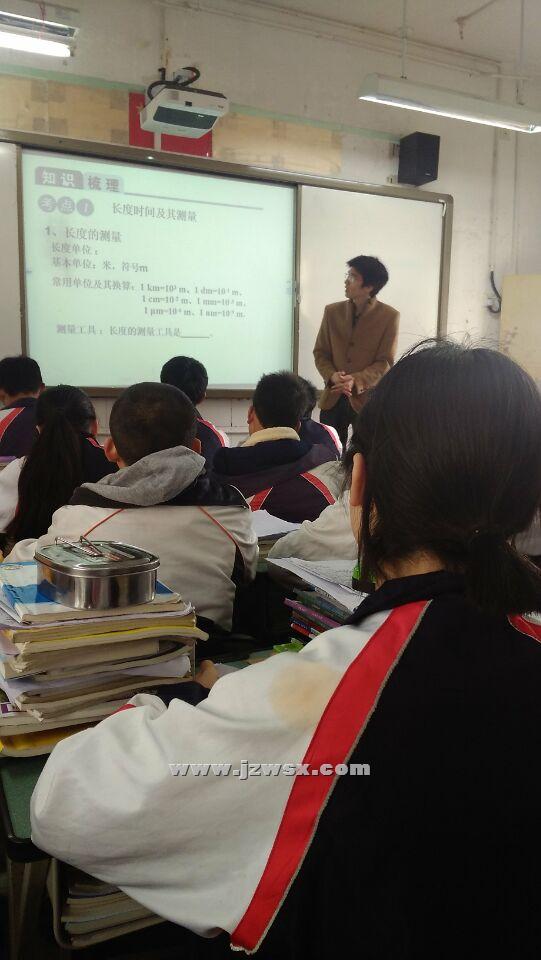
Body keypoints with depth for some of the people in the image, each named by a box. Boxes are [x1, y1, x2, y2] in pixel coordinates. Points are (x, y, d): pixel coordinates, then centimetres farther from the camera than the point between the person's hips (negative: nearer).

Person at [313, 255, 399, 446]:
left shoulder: (389, 316, -5)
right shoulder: (332, 311, 5)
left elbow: (385, 362, -7)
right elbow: (320, 353, 8)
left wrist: (357, 381, -23)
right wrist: (332, 376, -12)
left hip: (369, 399, -3)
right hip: (333, 398, 3)